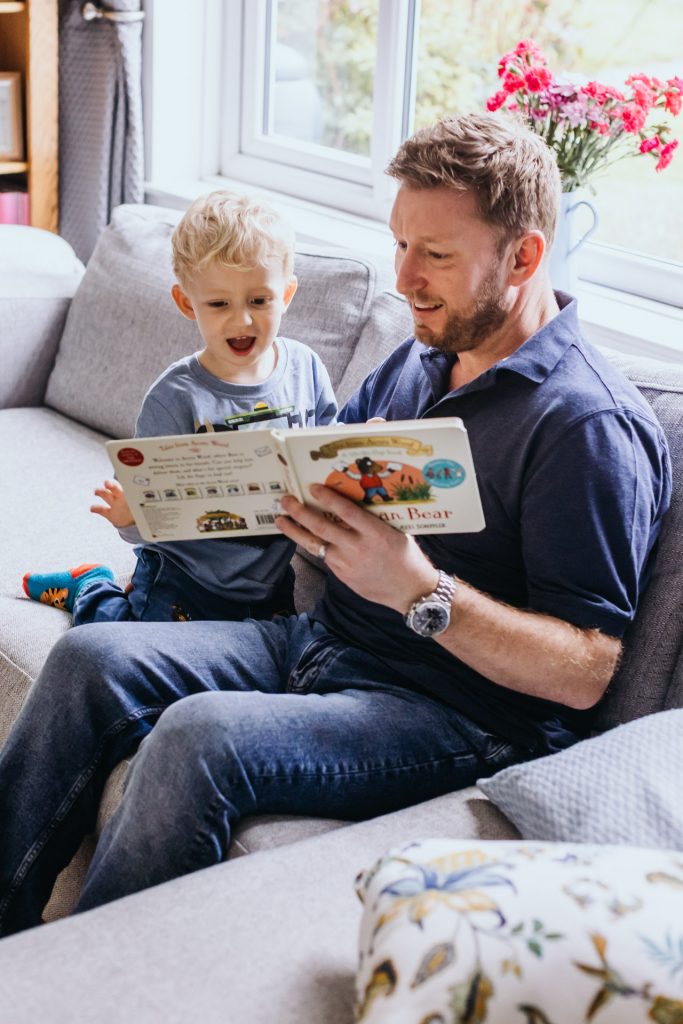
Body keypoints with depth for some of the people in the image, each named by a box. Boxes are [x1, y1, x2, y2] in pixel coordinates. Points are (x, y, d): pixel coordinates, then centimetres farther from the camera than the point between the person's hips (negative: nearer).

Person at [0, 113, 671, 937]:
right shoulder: (418, 359, 11)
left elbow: (586, 671, -20)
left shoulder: (593, 427, -16)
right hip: (322, 643, 9)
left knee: (201, 737, -30)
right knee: (91, 658, -7)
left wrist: (418, 590, -31)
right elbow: (318, 471, 22)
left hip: (456, 710, -8)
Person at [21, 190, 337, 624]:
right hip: (186, 586, -4)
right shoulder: (176, 398, -19)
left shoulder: (306, 367, -6)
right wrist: (131, 518, -39)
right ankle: (91, 590, 33)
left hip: (279, 584, 4)